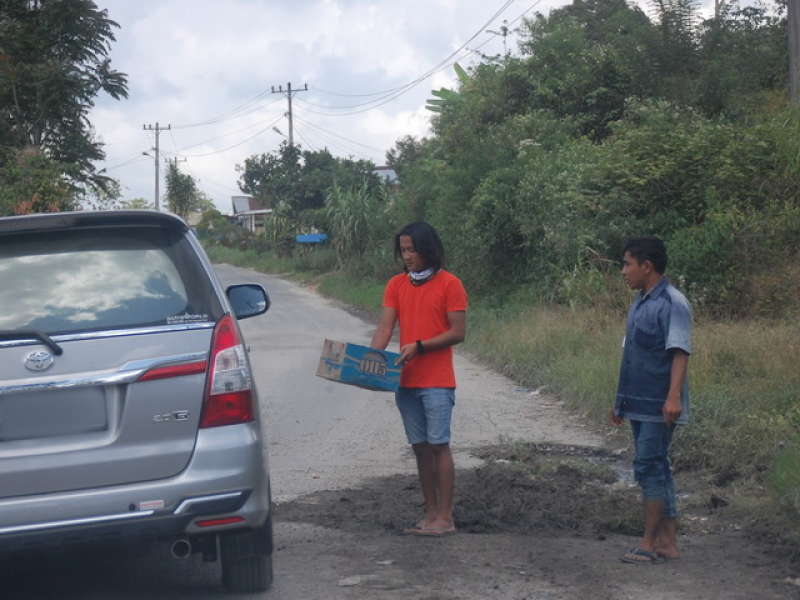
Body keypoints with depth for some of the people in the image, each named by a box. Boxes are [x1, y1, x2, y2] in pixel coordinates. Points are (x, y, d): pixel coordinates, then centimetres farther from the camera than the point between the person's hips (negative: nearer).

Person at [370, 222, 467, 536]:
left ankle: (445, 517, -1)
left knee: (439, 446, -5)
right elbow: (385, 327, 5)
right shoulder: (396, 285, 11)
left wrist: (419, 346, -17)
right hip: (406, 381, 5)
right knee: (421, 448, 8)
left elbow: (458, 332, -8)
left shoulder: (449, 284, -5)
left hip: (437, 382, -5)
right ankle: (430, 514, 15)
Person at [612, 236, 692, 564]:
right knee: (656, 468, 11)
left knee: (650, 467, -7)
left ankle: (650, 543, -1)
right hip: (639, 403, 9)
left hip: (658, 405, -9)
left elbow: (680, 352, -19)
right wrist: (621, 401, 22)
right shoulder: (639, 304, 15)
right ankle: (668, 541, 17)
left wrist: (674, 396, -28)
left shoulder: (672, 304, -13)